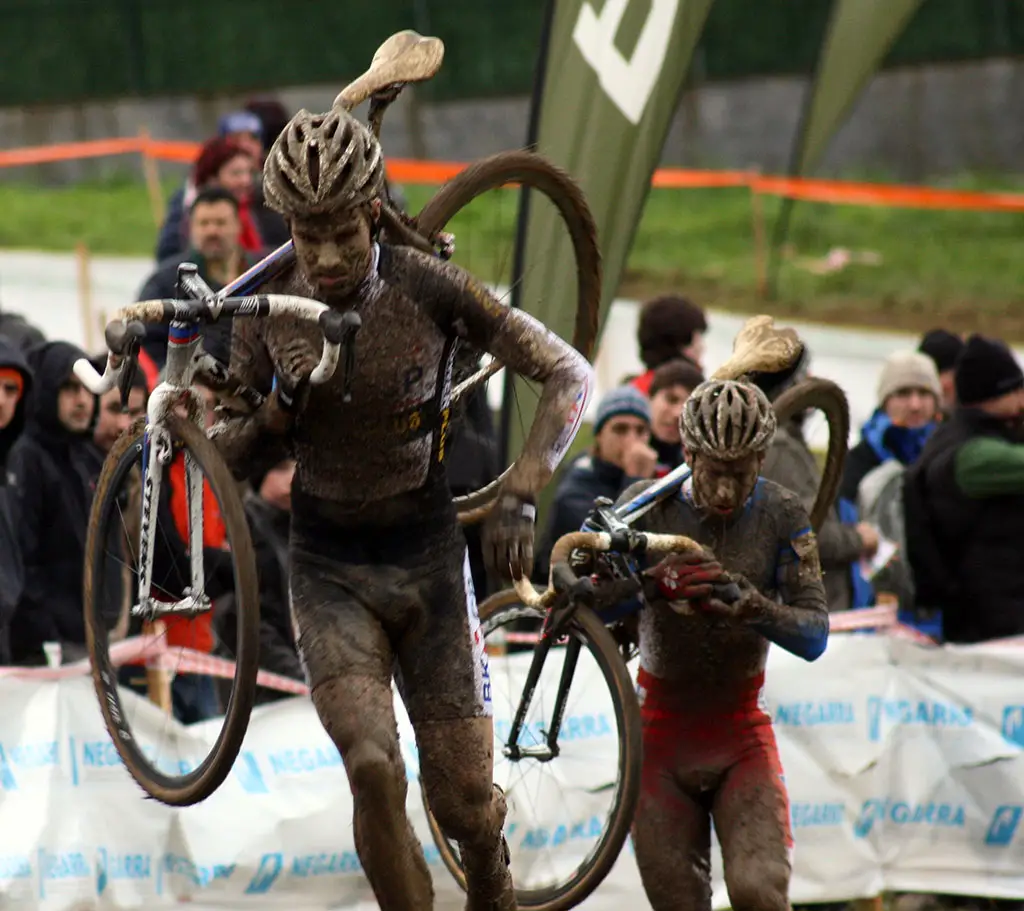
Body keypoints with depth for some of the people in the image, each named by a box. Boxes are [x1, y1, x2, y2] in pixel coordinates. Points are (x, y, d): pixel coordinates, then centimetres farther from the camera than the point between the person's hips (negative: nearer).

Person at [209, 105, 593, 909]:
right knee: (374, 773, -23)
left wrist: (520, 496, -22)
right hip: (328, 571, 0)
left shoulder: (428, 290, -15)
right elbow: (231, 456, 2)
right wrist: (279, 411, -20)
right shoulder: (268, 310, -8)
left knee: (464, 801, 4)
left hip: (429, 561, 0)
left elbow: (569, 374, -11)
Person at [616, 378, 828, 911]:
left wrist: (755, 607, -34)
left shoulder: (782, 517, -6)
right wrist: (651, 582, -35)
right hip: (661, 736, 1)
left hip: (741, 734, -1)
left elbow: (814, 635, -13)